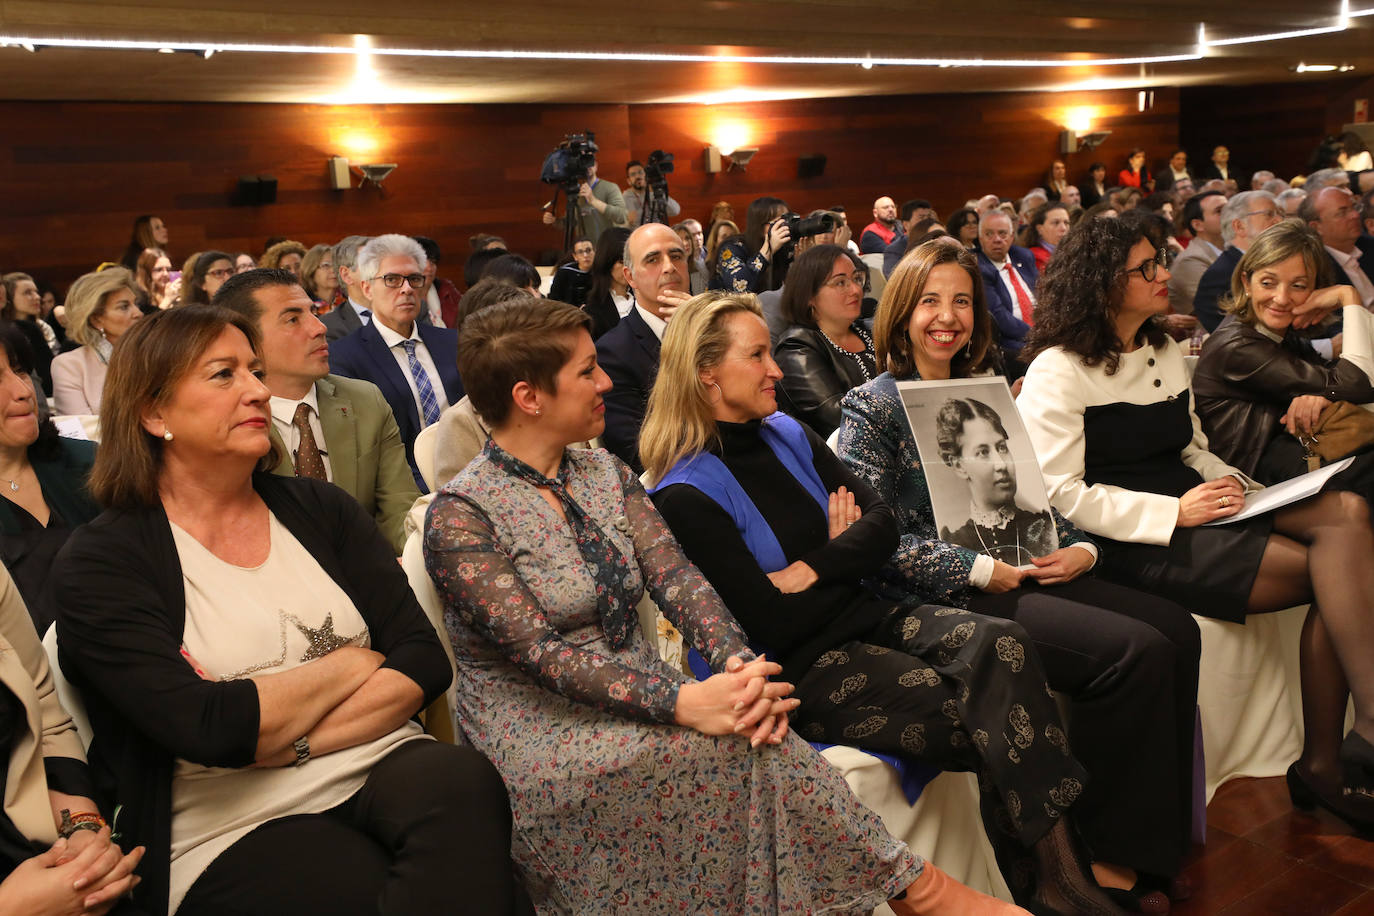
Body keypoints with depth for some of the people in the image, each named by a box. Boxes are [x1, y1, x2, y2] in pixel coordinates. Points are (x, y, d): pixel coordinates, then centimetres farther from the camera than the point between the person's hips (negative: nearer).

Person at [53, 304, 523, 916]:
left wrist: (293, 743, -11)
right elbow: (209, 729, -16)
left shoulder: (319, 509, 11)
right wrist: (351, 664, -4)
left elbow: (426, 658, 1)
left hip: (382, 770, 5)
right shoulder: (102, 562, -2)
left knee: (463, 780, -29)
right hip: (233, 828, -4)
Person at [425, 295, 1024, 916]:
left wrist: (738, 663, -24)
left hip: (635, 697, 6)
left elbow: (676, 579, -3)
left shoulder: (606, 475, 9)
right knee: (738, 744, -27)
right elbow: (542, 651, -22)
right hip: (535, 735, -5)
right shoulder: (460, 516, -12)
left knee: (748, 725, -26)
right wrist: (685, 702, -32)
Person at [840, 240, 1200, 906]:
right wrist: (978, 570, -17)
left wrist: (1079, 548, 2)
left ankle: (1155, 841, -1)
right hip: (954, 598, -8)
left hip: (1026, 571, 8)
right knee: (1136, 650, -21)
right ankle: (1107, 853, -7)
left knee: (1176, 630, -9)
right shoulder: (874, 407, -4)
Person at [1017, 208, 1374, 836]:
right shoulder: (1058, 372, -7)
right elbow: (1059, 494, -14)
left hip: (1189, 514, 8)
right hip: (1130, 545, -8)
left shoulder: (1165, 350, 19)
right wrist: (1174, 512, -19)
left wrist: (1228, 483, 2)